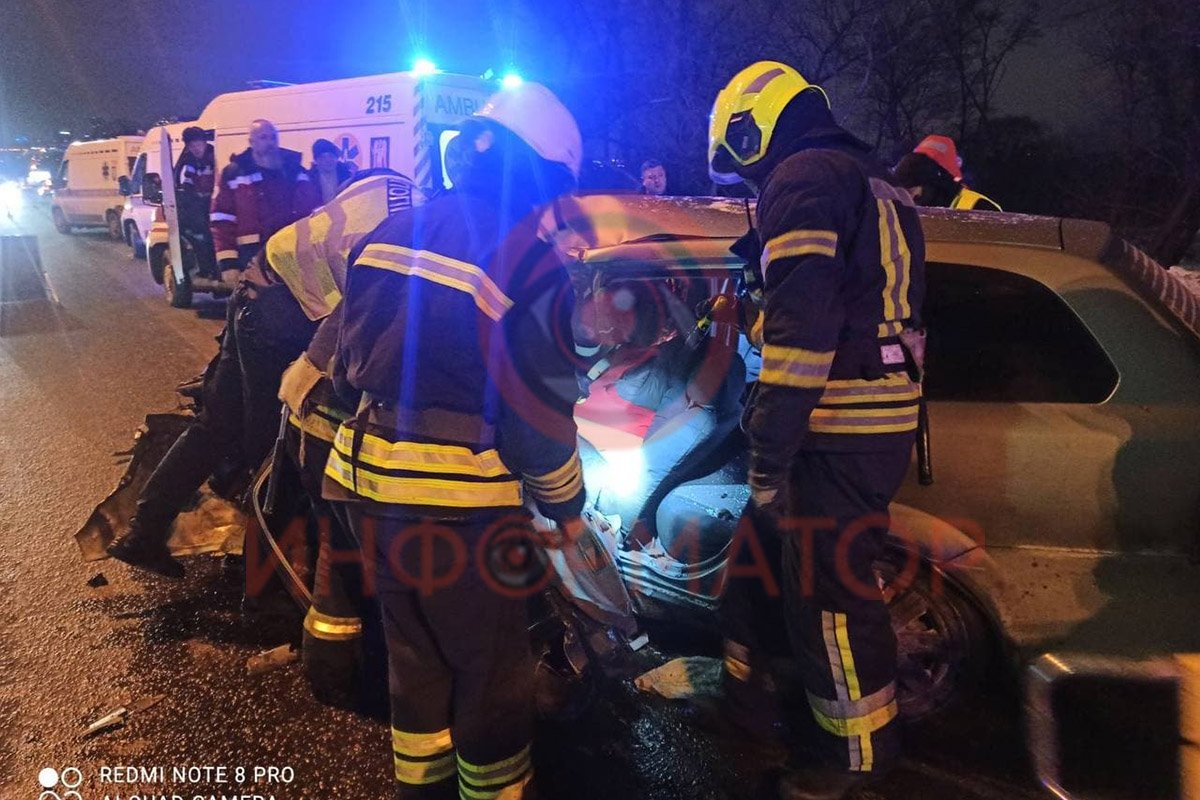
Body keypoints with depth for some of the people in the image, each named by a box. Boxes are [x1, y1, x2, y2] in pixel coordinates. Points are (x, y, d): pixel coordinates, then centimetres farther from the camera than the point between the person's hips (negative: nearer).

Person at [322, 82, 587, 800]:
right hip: (458, 498, -7)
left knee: (415, 649, 25)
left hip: (366, 477, 8)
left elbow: (351, 363, 11)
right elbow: (540, 410, -12)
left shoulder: (392, 230, 6)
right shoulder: (530, 263, -15)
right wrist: (566, 505, 3)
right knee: (491, 669, 12)